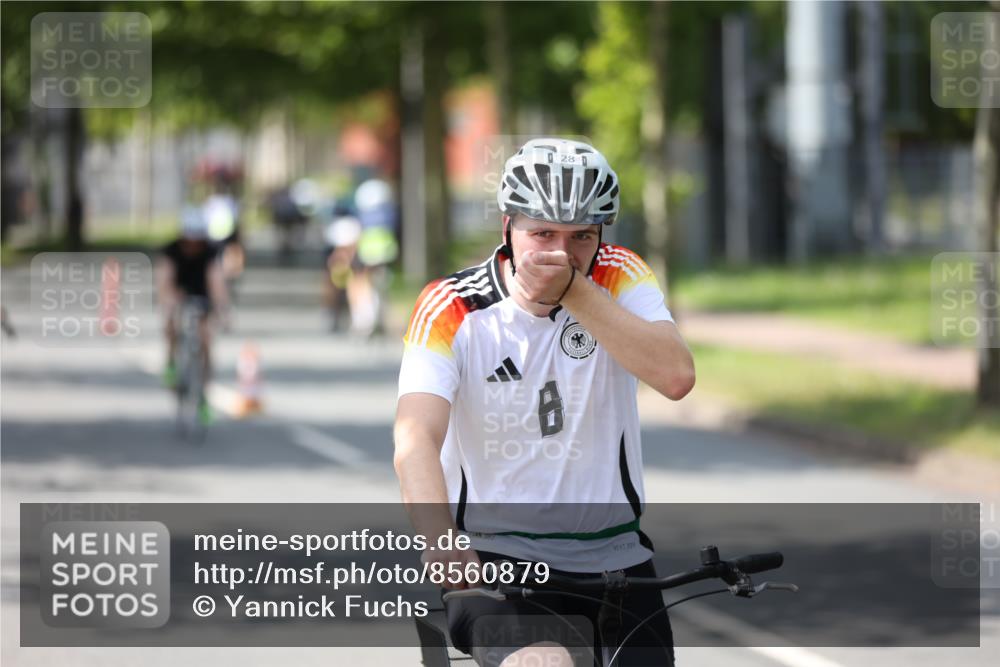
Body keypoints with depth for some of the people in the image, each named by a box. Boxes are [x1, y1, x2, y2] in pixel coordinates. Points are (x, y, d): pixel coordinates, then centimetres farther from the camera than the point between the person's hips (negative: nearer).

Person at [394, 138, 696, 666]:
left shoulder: (618, 278, -3)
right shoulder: (451, 308, -10)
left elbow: (675, 377, -20)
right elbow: (416, 440, -24)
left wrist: (574, 291, -23)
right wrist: (442, 542, -42)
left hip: (614, 556, 4)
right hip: (495, 554, -3)